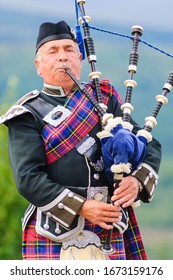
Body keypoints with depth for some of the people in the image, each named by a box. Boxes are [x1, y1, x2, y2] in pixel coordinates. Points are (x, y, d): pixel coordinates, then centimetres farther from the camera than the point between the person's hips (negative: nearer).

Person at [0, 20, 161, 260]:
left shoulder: (104, 99, 16)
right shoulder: (29, 115, 4)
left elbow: (150, 147, 12)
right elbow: (28, 179, -7)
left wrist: (137, 181, -11)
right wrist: (81, 207, -17)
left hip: (109, 235, 3)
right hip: (51, 239, -3)